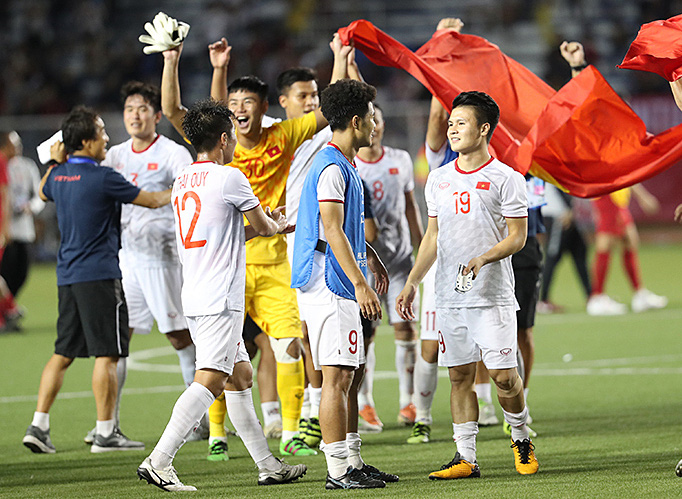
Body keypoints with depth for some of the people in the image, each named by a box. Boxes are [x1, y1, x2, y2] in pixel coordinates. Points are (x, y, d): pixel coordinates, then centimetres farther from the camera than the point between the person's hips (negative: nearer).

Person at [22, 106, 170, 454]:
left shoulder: (58, 175, 8)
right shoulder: (103, 178, -13)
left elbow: (44, 193, 33)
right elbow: (152, 200, -4)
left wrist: (56, 162, 33)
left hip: (67, 275, 8)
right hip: (99, 275, -8)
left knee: (62, 353, 11)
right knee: (107, 354, -3)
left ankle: (39, 425, 5)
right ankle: (105, 432, -3)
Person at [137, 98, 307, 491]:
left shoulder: (183, 182, 15)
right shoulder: (229, 178, -10)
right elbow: (265, 227, 3)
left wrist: (261, 224, 29)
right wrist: (282, 224, 25)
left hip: (196, 297, 9)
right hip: (220, 300, -9)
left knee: (240, 375, 15)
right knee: (209, 381, -13)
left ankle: (268, 465, 19)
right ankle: (158, 461, -22)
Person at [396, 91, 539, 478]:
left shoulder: (506, 179, -4)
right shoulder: (439, 179, 13)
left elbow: (517, 236, -7)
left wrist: (484, 258, -23)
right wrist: (412, 283, 14)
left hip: (494, 297, -5)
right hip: (449, 297, 5)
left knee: (504, 375, -7)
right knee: (460, 376, 4)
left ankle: (521, 439, 17)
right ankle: (466, 459, 6)